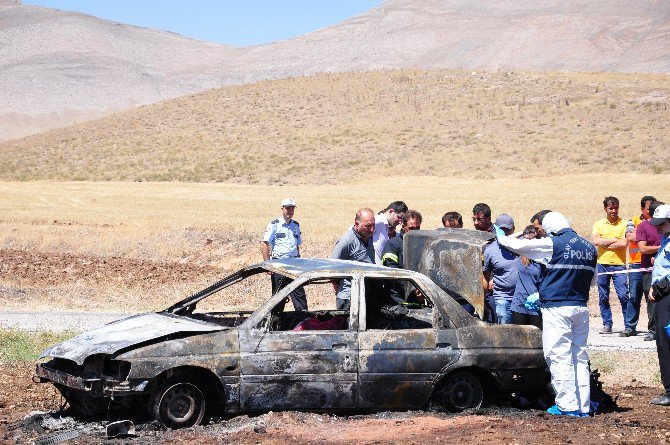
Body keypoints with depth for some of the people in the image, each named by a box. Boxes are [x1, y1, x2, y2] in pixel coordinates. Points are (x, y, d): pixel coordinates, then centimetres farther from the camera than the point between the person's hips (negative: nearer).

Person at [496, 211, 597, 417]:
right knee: (580, 357, 12)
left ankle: (567, 405, -3)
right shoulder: (589, 247, 10)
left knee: (559, 356, -2)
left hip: (557, 308, -6)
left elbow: (517, 245, -3)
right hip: (581, 308, 6)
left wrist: (501, 237, 21)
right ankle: (583, 406, 13)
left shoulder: (552, 244, -10)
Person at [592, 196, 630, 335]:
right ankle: (607, 325, 15)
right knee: (603, 297, 6)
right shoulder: (598, 224, 9)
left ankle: (629, 326, -4)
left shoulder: (624, 224, 2)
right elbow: (596, 241, -7)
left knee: (623, 295, -8)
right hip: (602, 264, 3)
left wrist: (604, 244, -7)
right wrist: (614, 240, -6)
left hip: (618, 265, -3)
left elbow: (624, 244, -11)